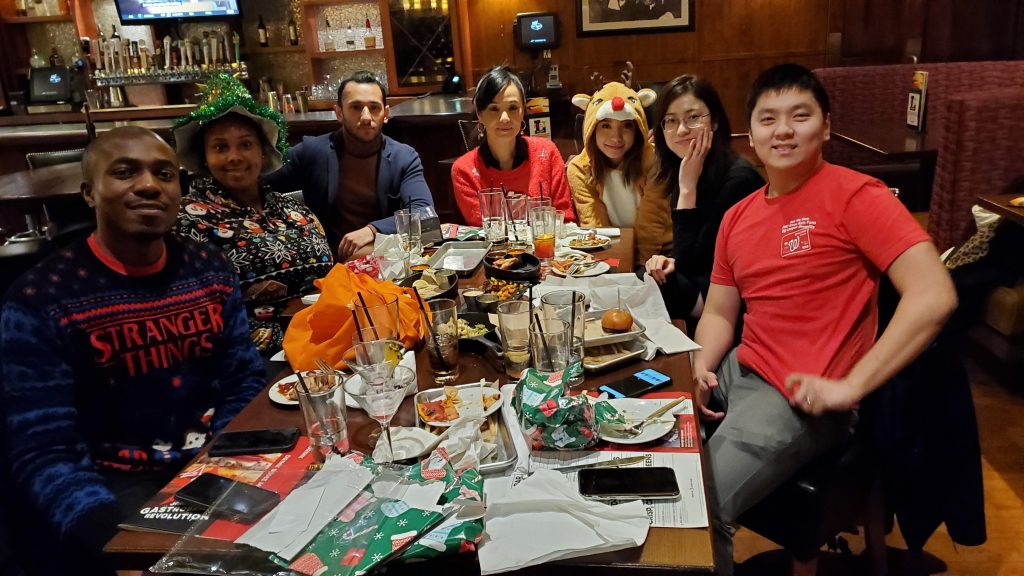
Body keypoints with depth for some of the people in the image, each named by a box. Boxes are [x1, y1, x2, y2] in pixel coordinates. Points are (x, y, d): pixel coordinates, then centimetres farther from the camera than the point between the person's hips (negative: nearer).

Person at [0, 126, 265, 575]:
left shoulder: (210, 270, 4)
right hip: (117, 487, -4)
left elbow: (245, 386, 7)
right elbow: (43, 455, -12)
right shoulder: (40, 301, -9)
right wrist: (113, 534, -30)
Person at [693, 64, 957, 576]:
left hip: (802, 396, -7)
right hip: (741, 369, 8)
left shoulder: (855, 195, -10)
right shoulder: (737, 217, 11)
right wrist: (702, 367, -4)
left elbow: (934, 296, -19)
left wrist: (849, 387, -20)